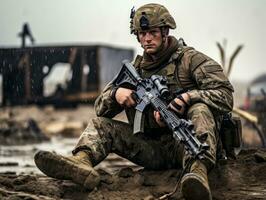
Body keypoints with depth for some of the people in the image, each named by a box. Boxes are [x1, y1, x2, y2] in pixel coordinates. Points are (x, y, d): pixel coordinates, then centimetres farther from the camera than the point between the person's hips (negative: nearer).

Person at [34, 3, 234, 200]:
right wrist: (116, 93, -13)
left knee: (200, 109, -32)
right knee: (100, 125, -6)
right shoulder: (136, 69, 14)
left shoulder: (190, 59, -1)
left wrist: (188, 97, -29)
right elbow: (100, 108, 11)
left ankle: (199, 171, -58)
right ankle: (81, 162, -40)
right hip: (152, 149, 5)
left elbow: (225, 96, -14)